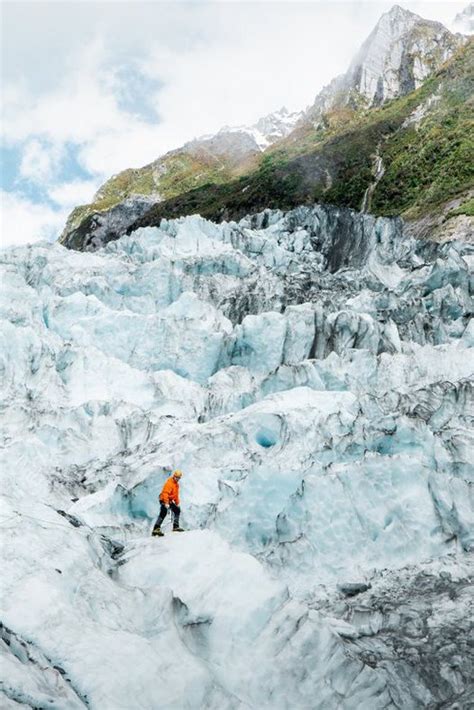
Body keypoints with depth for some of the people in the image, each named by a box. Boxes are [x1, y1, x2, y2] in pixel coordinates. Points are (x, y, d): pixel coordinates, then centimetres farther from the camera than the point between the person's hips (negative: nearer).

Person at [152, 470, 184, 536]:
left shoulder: (176, 484, 15)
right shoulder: (169, 483, -17)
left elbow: (176, 494, 26)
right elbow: (165, 493, -27)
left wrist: (177, 503, 25)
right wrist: (166, 503, -36)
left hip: (170, 501, 10)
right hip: (164, 500, -10)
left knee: (177, 510, 16)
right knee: (163, 513, -23)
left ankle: (176, 526, 23)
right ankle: (156, 529, -31)